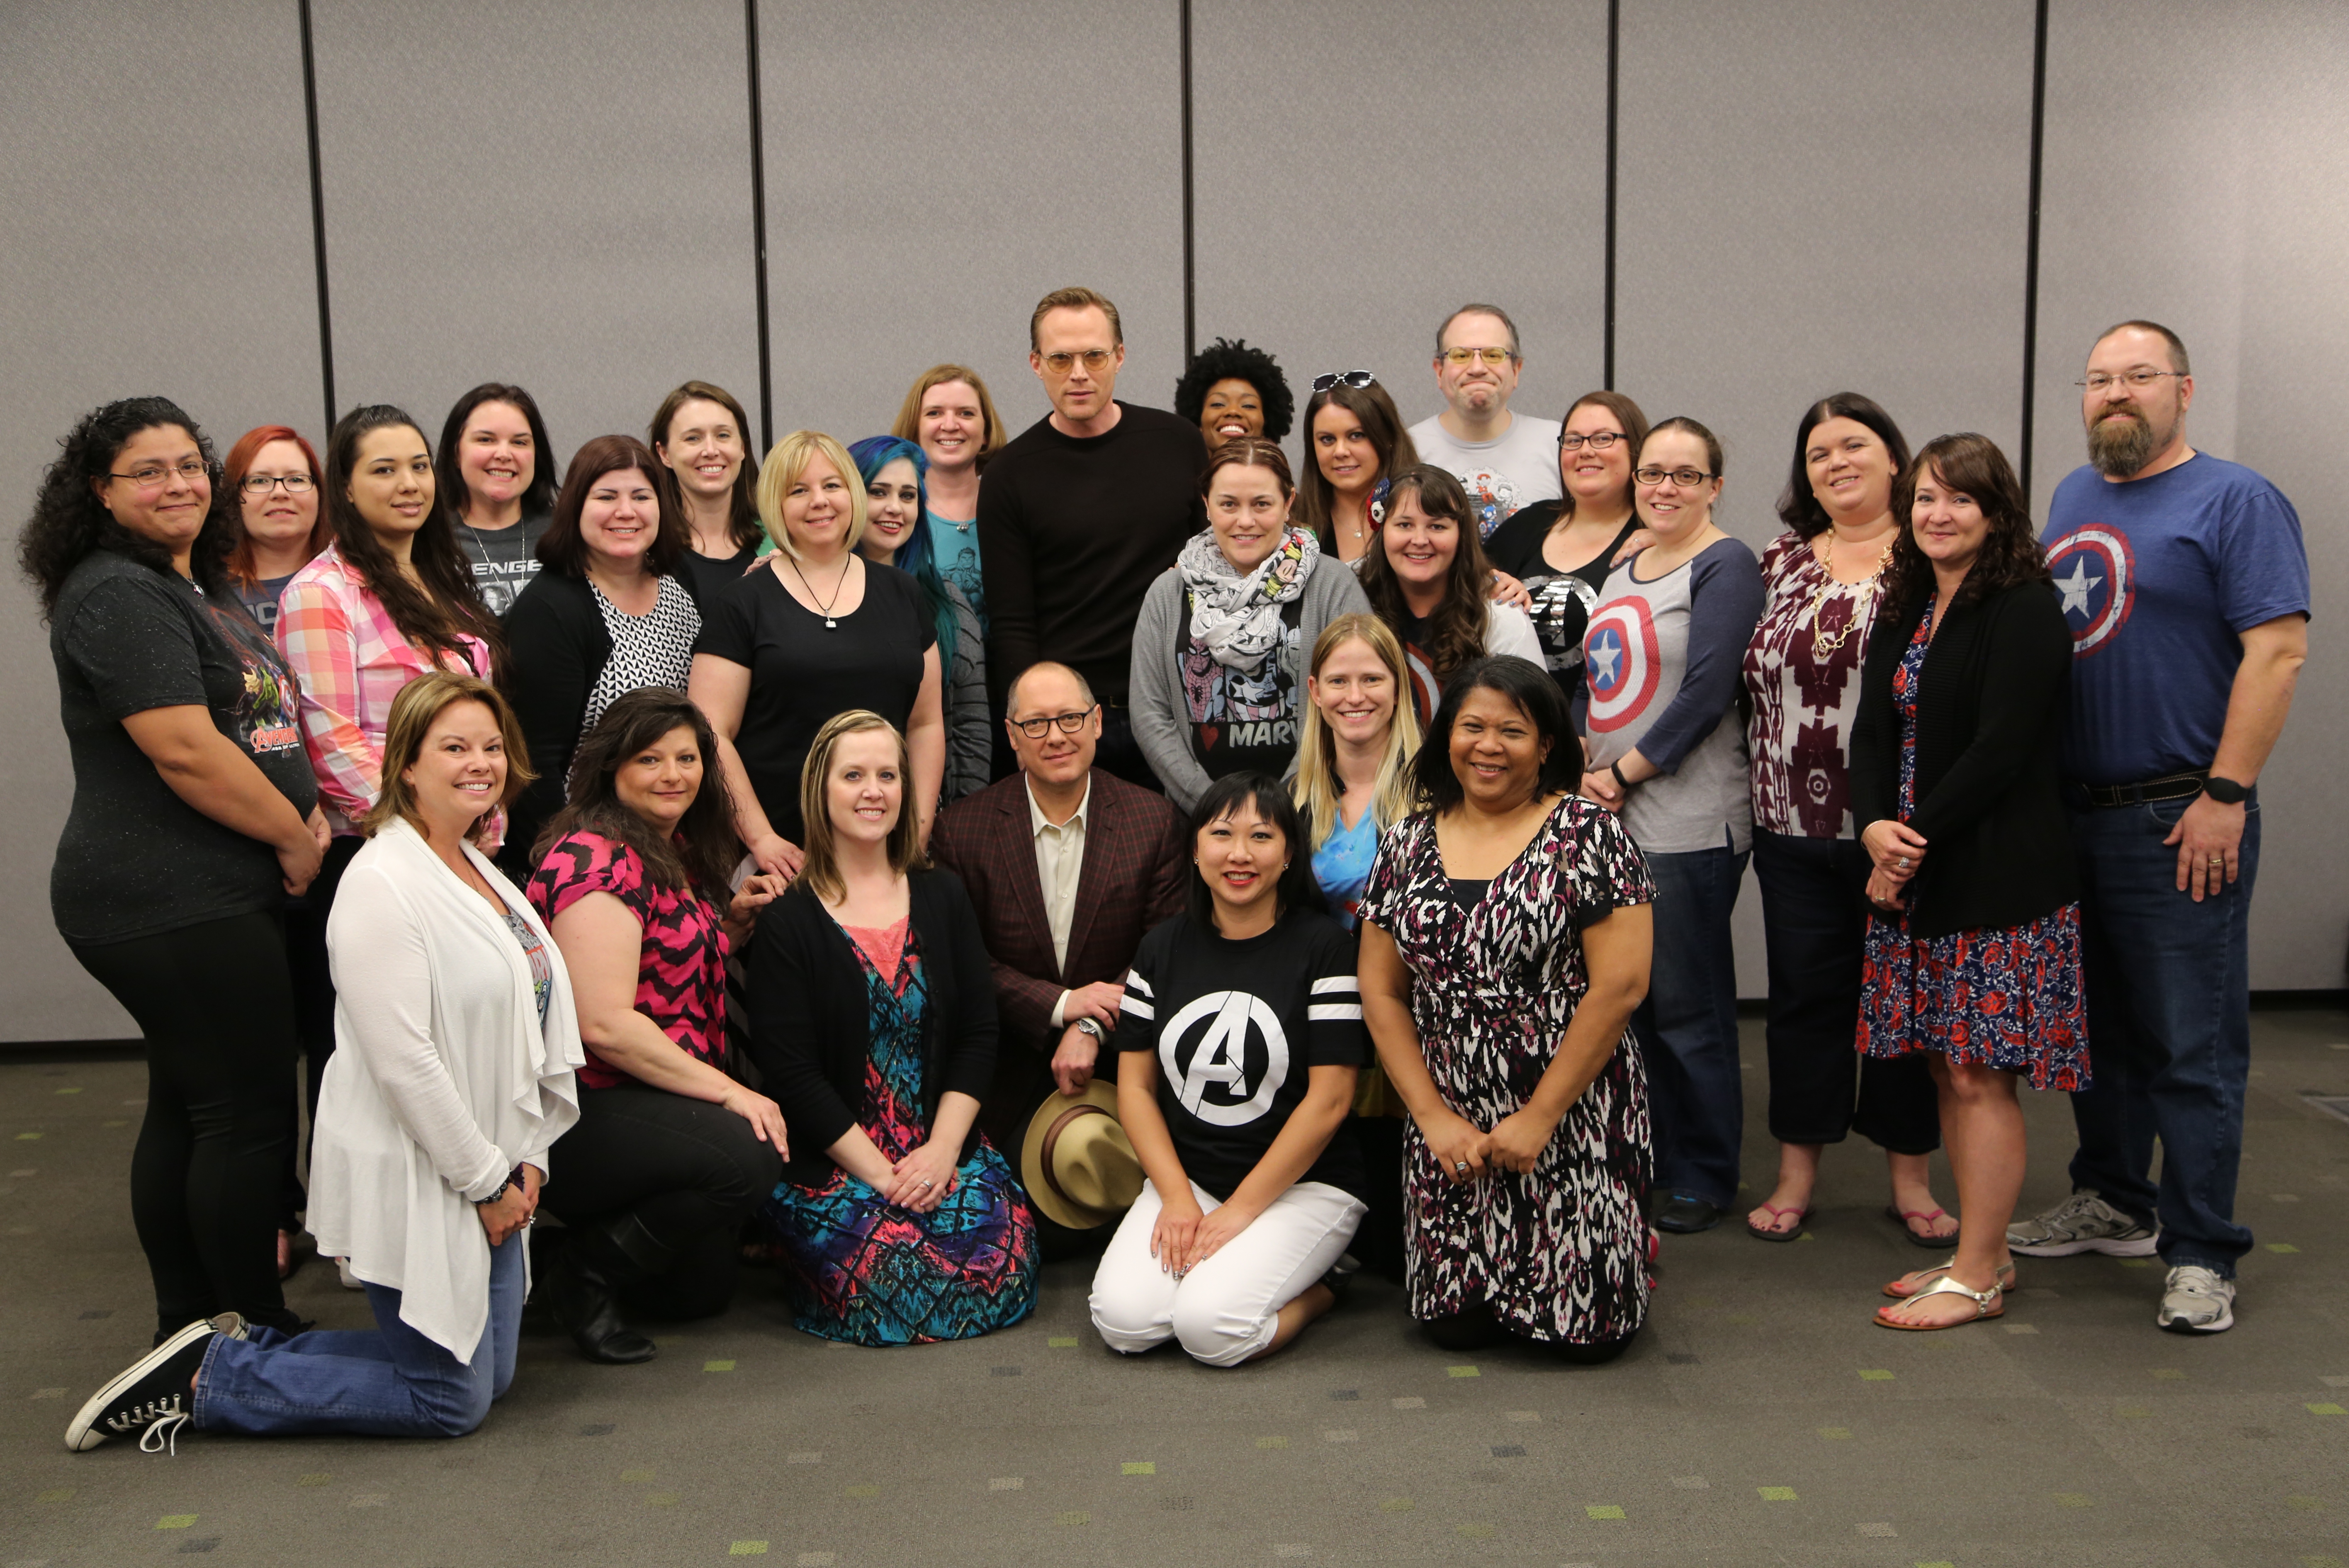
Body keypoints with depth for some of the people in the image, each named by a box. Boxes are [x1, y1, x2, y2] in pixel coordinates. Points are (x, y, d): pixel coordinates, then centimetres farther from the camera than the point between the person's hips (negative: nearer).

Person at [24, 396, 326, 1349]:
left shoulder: (199, 589, 17)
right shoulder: (117, 596, -13)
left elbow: (261, 727, 24)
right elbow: (186, 753, -22)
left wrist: (309, 816, 8)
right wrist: (295, 838, -11)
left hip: (215, 895, 10)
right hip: (172, 905, -10)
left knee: (187, 1108, 15)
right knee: (249, 1113, -4)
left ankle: (189, 1329, 25)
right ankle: (265, 1341, 7)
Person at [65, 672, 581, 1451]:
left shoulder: (477, 869, 10)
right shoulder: (382, 882, -20)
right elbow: (404, 1062, -24)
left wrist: (527, 1159, 3)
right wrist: (486, 1182, -16)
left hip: (489, 1172, 9)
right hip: (415, 1181, -9)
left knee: (490, 1371, 16)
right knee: (451, 1399, 1)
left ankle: (247, 1349, 22)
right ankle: (204, 1375, 11)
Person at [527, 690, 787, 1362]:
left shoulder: (678, 854, 11)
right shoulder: (595, 859, -18)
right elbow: (605, 1023, -24)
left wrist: (734, 920, 5)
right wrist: (725, 1090, -21)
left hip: (651, 1103, 10)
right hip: (579, 1110, -10)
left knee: (703, 1287, 10)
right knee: (748, 1157, -30)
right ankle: (585, 1277, -10)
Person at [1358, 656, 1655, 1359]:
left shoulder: (1589, 838, -7)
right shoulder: (1408, 845, 6)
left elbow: (1620, 987, -12)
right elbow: (1380, 992, 6)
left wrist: (1539, 1118, -13)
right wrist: (1433, 1116, -4)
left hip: (1574, 1115, -3)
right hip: (1450, 1124, 4)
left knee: (1586, 1331, -6)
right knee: (1456, 1326, -3)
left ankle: (1626, 1248, 26)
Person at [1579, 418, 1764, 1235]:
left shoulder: (1723, 566, -7)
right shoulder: (1622, 571, 17)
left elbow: (1706, 692, -15)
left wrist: (1622, 775, -12)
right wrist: (1578, 768, 4)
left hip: (1689, 825, -7)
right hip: (1607, 822, 7)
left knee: (1686, 1006, 0)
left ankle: (1704, 1177, 14)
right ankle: (1647, 1160, 24)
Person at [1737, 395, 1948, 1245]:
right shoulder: (1780, 562, 10)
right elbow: (1748, 678, 15)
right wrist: (1757, 795, 8)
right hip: (1795, 825, 3)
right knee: (1804, 993, 9)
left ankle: (1910, 1180, 20)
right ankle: (1797, 1173, 22)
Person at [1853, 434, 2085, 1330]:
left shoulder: (2024, 610, -10)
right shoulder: (1903, 613, 14)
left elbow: (2000, 749, -17)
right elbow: (1875, 733, 8)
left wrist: (1916, 843, -13)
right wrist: (1876, 828, -10)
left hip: (2000, 878, -8)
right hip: (1916, 878, 8)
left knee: (1980, 1074, -3)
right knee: (1947, 1070, 12)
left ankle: (1977, 1279, 7)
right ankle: (1981, 1252, 24)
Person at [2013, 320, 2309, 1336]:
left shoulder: (2235, 503, -6)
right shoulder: (2071, 499, 15)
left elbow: (2278, 651, -14)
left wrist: (2225, 796, -19)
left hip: (2181, 824, -7)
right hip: (2071, 815, 7)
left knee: (2192, 1048, -1)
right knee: (2096, 1026, 16)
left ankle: (2200, 1255, 9)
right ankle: (2112, 1204, 31)